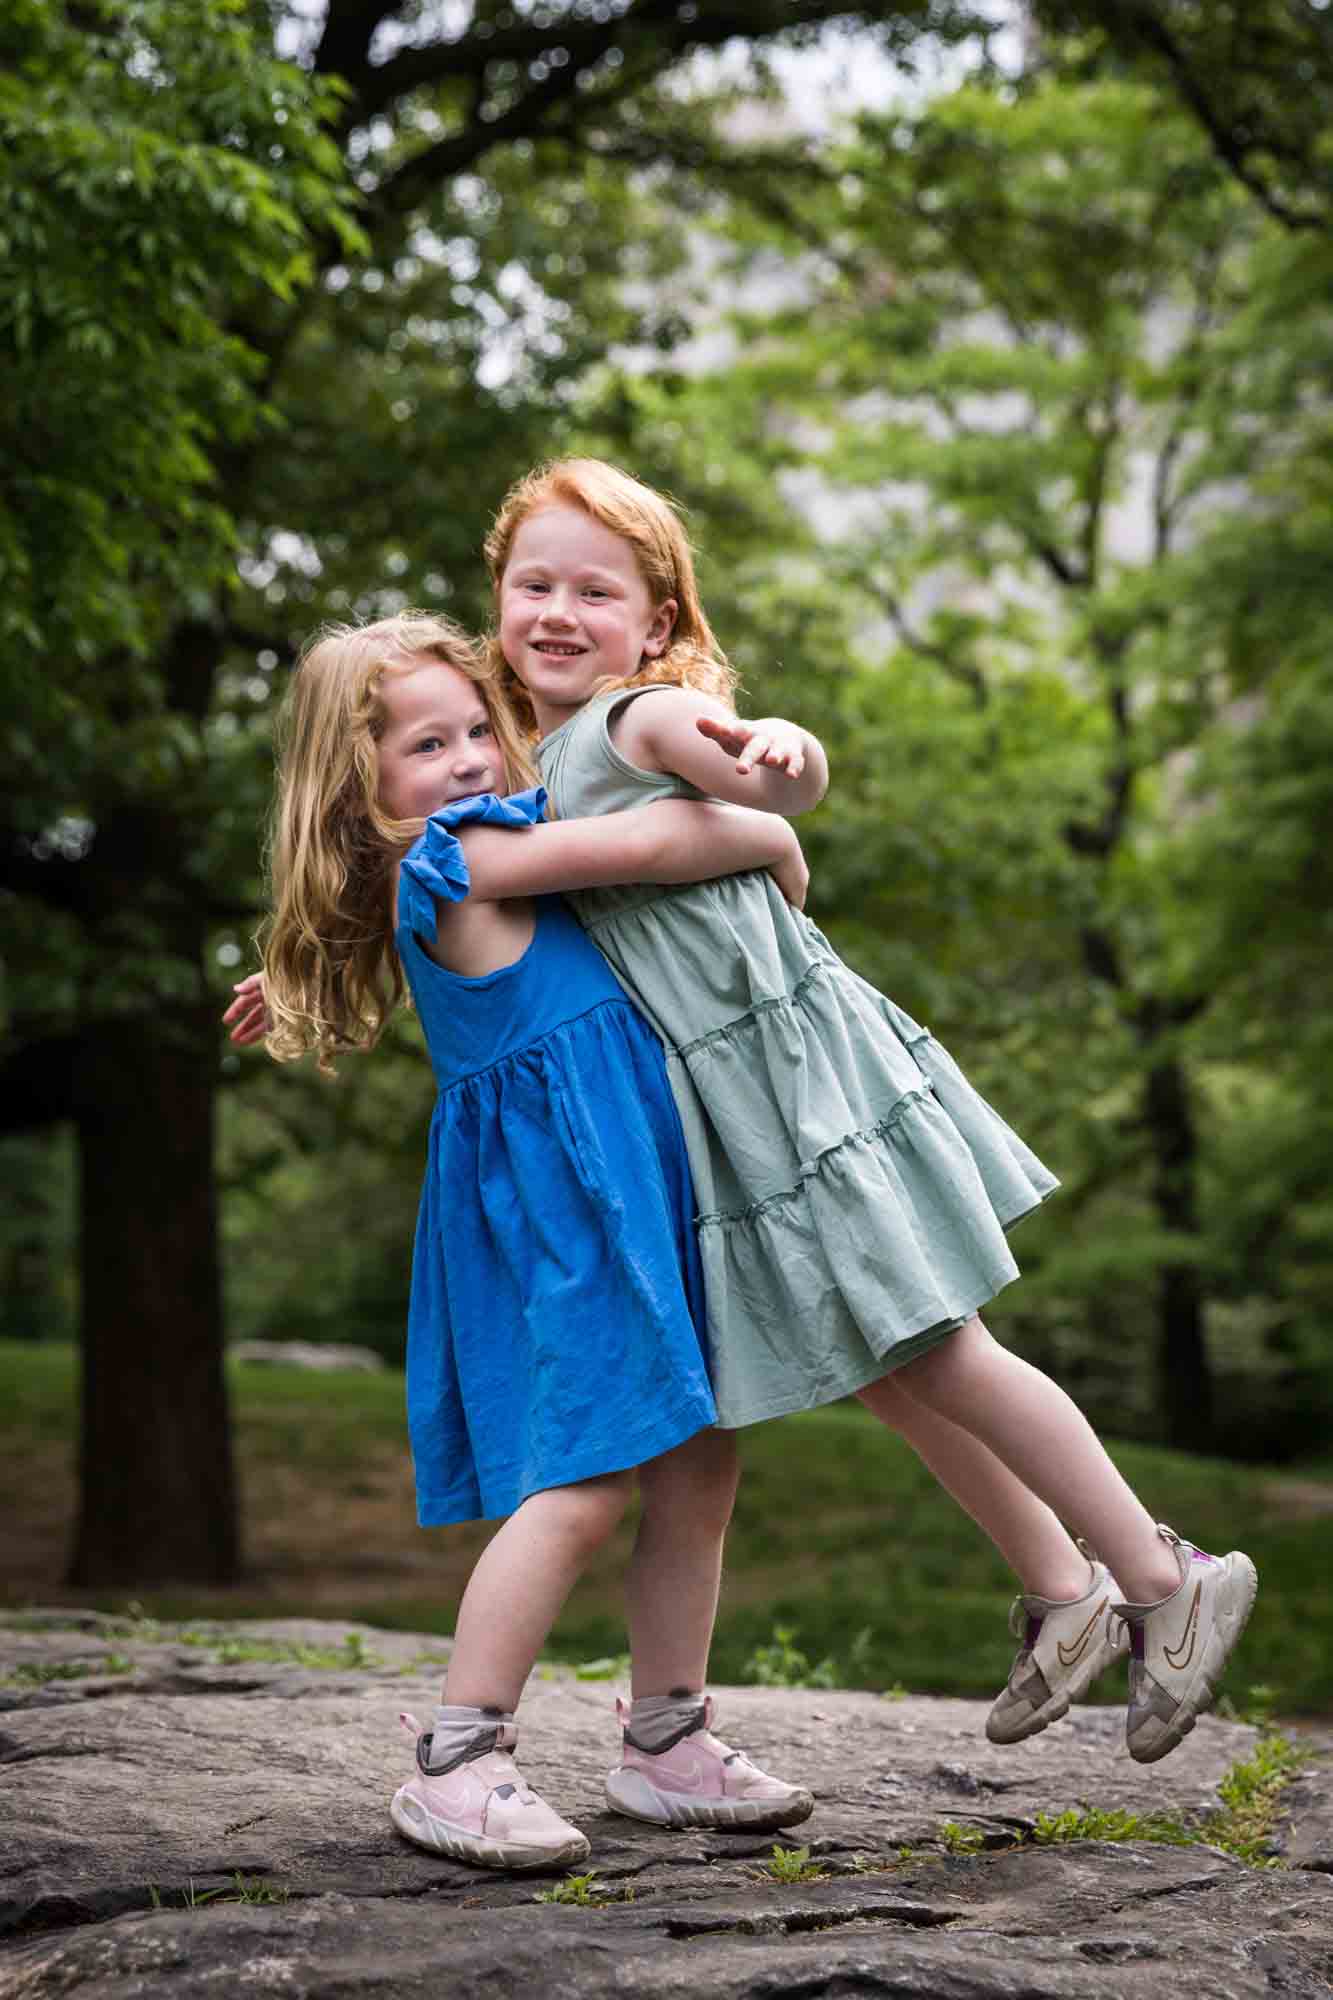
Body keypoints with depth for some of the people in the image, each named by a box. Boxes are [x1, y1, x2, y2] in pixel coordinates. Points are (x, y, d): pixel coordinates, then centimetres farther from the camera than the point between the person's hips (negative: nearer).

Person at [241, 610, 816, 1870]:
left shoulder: (463, 871, 16)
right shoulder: (457, 853, -12)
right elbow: (644, 844, -14)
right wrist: (772, 842, -1)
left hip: (629, 1186, 10)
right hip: (553, 1195, -10)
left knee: (698, 1469, 9)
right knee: (583, 1484, -14)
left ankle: (667, 1748, 19)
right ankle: (454, 1766, -7)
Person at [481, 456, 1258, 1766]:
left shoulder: (644, 718, -12)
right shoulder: (524, 762, 12)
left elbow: (780, 781, -33)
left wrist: (782, 760, -56)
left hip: (800, 1068, -8)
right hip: (717, 1110, 8)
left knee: (936, 1358, -2)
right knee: (881, 1372, 14)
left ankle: (1165, 1582, 12)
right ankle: (1063, 1594, 28)